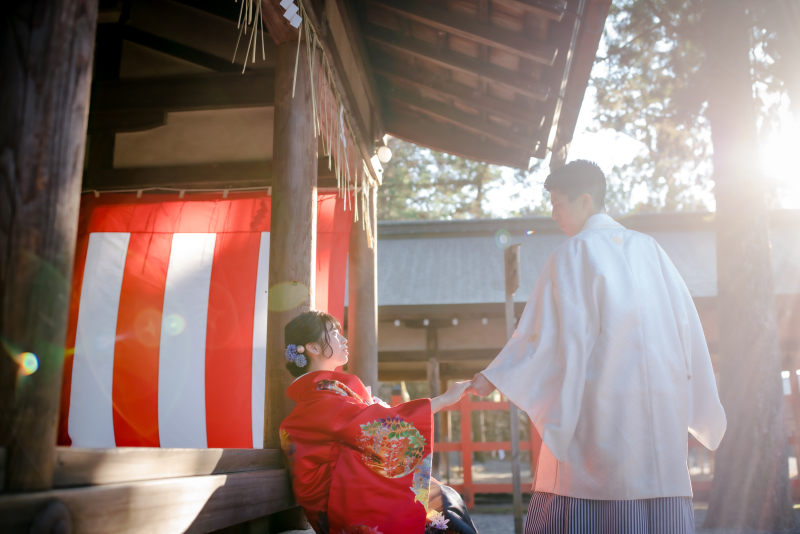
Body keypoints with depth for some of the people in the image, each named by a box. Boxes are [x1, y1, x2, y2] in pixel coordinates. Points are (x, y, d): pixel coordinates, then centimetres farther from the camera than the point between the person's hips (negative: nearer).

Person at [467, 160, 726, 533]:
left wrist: (495, 376, -5)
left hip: (600, 403, -5)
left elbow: (548, 331, -10)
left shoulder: (574, 253, -4)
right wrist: (699, 411, 19)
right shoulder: (648, 248, 12)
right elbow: (685, 324, 12)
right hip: (658, 407, 6)